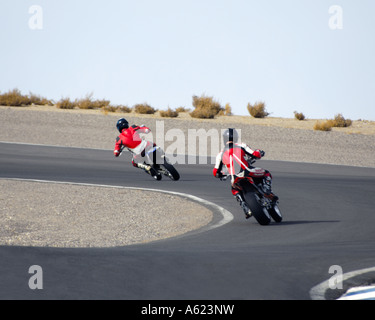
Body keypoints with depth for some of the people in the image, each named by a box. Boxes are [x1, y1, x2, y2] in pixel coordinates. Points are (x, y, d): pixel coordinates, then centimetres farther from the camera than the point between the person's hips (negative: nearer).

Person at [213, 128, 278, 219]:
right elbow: (255, 155, 6)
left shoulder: (221, 154, 18)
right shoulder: (241, 146, 11)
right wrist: (259, 152, 31)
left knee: (235, 190, 38)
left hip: (236, 180, 3)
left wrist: (220, 175, 45)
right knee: (266, 174, 24)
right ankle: (267, 192, -3)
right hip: (248, 173, -3)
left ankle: (246, 209, 19)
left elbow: (216, 172, 21)